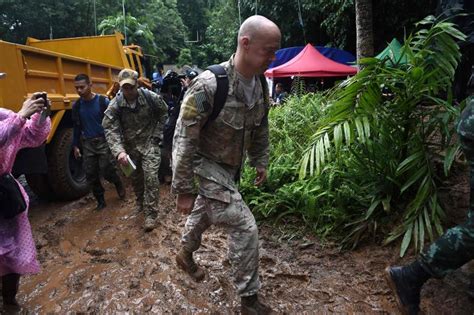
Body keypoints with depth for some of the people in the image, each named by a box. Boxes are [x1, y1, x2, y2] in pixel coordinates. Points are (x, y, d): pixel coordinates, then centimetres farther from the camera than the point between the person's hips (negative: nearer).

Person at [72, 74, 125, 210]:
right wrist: (75, 145, 12)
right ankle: (100, 201, 20)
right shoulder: (76, 105, 3)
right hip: (88, 143, 4)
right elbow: (77, 127, 12)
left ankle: (118, 184, 27)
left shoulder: (103, 101, -10)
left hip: (104, 141, -4)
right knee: (91, 175, 5)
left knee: (107, 170, -6)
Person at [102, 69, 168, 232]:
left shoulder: (151, 97, -15)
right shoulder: (115, 105, -16)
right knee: (135, 178, 18)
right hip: (130, 145, 2)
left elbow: (163, 113, 3)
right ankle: (140, 203, 44)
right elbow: (110, 129, -22)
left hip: (149, 143, -2)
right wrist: (119, 151, -37)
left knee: (151, 178, -9)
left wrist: (157, 134, -3)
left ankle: (151, 214, 2)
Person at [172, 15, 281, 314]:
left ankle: (185, 255, 54)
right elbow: (184, 139, -25)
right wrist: (184, 189, -22)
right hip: (207, 164, -7)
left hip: (232, 166, 7)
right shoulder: (209, 85, -29)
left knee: (205, 212, 26)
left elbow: (261, 127, 11)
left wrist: (261, 162, 15)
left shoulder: (260, 85, -6)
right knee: (245, 227, -10)